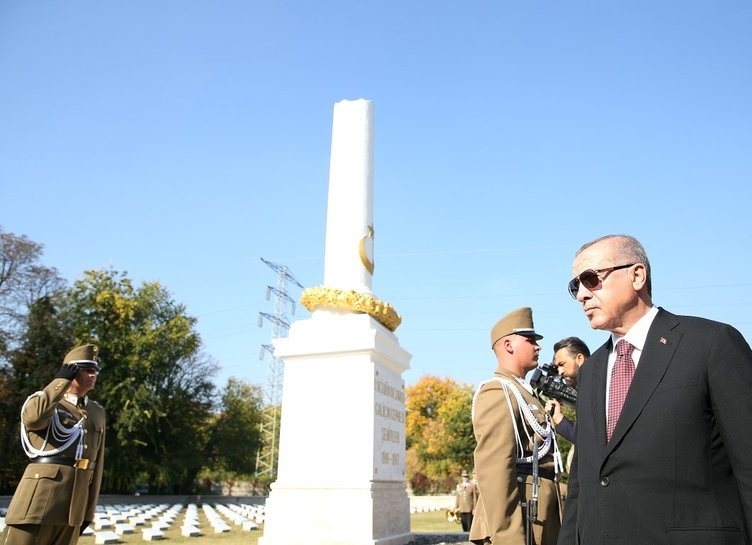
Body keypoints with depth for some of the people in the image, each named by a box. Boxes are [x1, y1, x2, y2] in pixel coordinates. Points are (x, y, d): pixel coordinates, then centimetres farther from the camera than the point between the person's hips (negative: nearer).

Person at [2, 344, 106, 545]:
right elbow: (33, 418, -24)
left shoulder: (97, 412, 15)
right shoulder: (44, 399, 3)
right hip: (40, 494, -4)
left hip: (74, 504, 5)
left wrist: (88, 510, 13)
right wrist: (62, 379, -14)